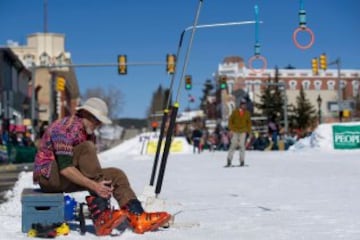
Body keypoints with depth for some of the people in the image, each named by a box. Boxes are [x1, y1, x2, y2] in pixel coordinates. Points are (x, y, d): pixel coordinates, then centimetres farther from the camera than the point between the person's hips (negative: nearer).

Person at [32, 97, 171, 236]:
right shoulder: (67, 128, -19)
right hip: (48, 176, -9)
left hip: (66, 181, 9)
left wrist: (101, 185, -10)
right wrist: (94, 185, -34)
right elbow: (65, 168, -29)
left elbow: (91, 168, 10)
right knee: (87, 148, -29)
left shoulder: (89, 135, 12)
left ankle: (137, 217, -16)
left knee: (116, 174, -4)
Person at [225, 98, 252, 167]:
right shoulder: (235, 112, 2)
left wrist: (248, 130, 3)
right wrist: (231, 129, -3)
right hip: (235, 131, -1)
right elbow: (230, 120, 5)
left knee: (242, 145, -5)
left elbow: (249, 122, 12)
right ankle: (229, 161, 0)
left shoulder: (247, 113, 6)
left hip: (243, 131, 1)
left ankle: (242, 161, 0)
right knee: (233, 145, -3)